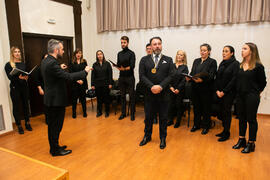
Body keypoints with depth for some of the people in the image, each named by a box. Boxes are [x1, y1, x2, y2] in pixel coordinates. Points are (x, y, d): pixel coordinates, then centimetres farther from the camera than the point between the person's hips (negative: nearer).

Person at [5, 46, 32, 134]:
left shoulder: (23, 63, 10)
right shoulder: (8, 64, -3)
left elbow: (27, 74, 7)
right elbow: (10, 77, -10)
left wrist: (26, 77, -16)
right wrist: (19, 78, -28)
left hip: (24, 87, 4)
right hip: (15, 88, -3)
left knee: (26, 105, 10)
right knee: (16, 107, 3)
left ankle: (27, 123, 22)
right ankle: (19, 125, 14)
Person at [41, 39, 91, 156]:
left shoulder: (45, 61, 8)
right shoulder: (52, 63, -23)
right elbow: (69, 77, -27)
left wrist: (60, 68, 18)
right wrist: (85, 71, -18)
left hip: (50, 99, 10)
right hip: (56, 100, -10)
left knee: (52, 125, 19)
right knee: (56, 126, 3)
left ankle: (54, 147, 33)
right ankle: (56, 150, 18)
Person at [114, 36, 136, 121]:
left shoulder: (131, 53, -4)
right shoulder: (119, 54, 12)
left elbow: (132, 66, -14)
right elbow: (118, 65, 9)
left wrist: (124, 68, -26)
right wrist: (117, 67, -12)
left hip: (130, 77, -5)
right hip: (121, 77, 5)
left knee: (131, 96, 1)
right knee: (122, 96, 10)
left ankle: (132, 114, 11)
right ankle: (123, 113, 21)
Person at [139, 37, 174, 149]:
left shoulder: (168, 60, 6)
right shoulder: (144, 60, 5)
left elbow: (171, 76, -4)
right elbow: (142, 76, -4)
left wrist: (160, 86, -18)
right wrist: (152, 86, -18)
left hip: (163, 94, 0)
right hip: (149, 93, 1)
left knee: (163, 117, 9)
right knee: (148, 117, 12)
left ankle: (163, 138, 26)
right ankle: (147, 136, 31)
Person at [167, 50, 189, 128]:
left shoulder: (185, 67, 0)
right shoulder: (172, 66, 5)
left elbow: (184, 79, -6)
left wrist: (178, 89, -13)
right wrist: (171, 87, -9)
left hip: (180, 89, -2)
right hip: (172, 89, 2)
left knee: (179, 105, 5)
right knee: (171, 104, 4)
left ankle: (178, 121, 19)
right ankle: (170, 120, 19)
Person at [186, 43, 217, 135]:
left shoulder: (212, 62, -2)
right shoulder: (196, 61, 14)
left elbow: (211, 76, -12)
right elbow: (192, 73, 10)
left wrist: (202, 79, -28)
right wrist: (188, 78, -12)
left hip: (206, 89, -4)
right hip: (195, 88, 4)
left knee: (206, 108, 5)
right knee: (196, 107, 11)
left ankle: (206, 126, 20)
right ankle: (196, 124, 26)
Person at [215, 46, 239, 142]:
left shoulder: (235, 64, -7)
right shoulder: (221, 64, 12)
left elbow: (234, 80, -13)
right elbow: (217, 78, 10)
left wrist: (224, 91, -13)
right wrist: (217, 90, -2)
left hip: (229, 92, -6)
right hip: (219, 92, 6)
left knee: (226, 111, 0)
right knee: (221, 111, 9)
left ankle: (226, 133, 12)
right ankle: (224, 130, 23)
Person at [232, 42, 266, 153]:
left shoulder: (258, 66, -9)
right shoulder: (240, 65, 7)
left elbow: (263, 82, -1)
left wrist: (256, 93, 6)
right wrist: (238, 92, 4)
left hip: (252, 97, -5)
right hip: (240, 96, 6)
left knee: (251, 119, 5)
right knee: (241, 118, 14)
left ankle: (251, 143, 18)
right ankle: (241, 140, 27)